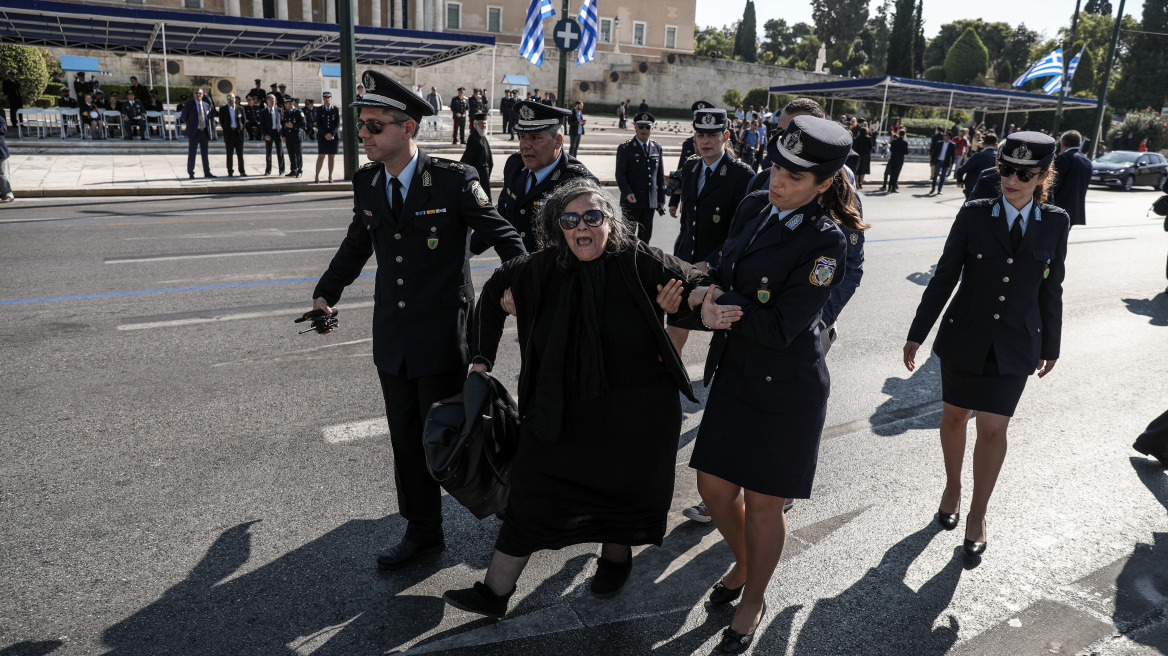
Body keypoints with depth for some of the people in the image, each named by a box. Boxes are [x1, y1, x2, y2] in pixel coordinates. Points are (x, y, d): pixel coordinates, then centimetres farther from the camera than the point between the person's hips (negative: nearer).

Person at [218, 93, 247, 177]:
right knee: (229, 153, 1)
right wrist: (226, 129, 5)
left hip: (238, 132, 1)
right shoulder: (223, 109, 5)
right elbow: (221, 121, 8)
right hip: (229, 132, -1)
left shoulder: (240, 109, 9)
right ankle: (230, 172, 4)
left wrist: (241, 128, 4)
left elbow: (243, 120, 13)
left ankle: (242, 171, 5)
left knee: (240, 153, 1)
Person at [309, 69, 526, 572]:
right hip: (392, 336, 6)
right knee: (406, 436, 15)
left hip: (442, 336, -6)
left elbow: (503, 237, -8)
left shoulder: (454, 180, -14)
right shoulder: (366, 182, 4)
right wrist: (327, 290, 23)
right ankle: (422, 532, 32)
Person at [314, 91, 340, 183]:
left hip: (334, 136, 1)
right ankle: (317, 176, 1)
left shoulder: (336, 109, 6)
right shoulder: (319, 109, 6)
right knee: (321, 156, -4)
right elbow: (318, 124, 0)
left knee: (332, 157, 2)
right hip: (322, 136, 0)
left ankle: (330, 177, 7)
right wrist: (325, 134, -12)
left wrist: (331, 134, -13)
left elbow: (338, 124, 0)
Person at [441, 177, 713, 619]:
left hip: (637, 414, -2)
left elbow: (697, 286, -3)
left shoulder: (640, 263, -14)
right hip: (563, 410, 2)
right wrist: (483, 357, 5)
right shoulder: (545, 268, -6)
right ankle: (495, 592, 18)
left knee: (624, 486, 16)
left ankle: (616, 557, 47)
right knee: (532, 491, 5)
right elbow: (496, 288, 10)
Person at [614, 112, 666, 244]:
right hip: (631, 200, -4)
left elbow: (660, 175, 13)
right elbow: (620, 174, -8)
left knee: (646, 235, 11)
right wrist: (627, 193, -23)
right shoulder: (625, 148, -4)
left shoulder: (657, 148, 10)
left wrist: (661, 199, 11)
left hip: (651, 202, 4)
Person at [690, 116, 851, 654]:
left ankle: (753, 601, 33)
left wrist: (718, 300, -16)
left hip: (786, 390, -6)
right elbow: (723, 280, 9)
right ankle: (743, 563, 44)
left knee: (762, 503, 8)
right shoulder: (750, 218, 4)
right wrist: (704, 285, -14)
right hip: (734, 377, 6)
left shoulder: (825, 242, -18)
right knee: (714, 489, 13)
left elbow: (780, 327, -22)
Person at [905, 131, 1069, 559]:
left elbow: (1051, 290, 6)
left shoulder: (1055, 223, -2)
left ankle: (977, 516, 17)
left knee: (994, 428, 0)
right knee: (955, 416, 13)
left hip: (1014, 346, 0)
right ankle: (952, 488, 37)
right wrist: (917, 334, -4)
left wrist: (1050, 345, 11)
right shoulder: (974, 215, -7)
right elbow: (944, 277, -4)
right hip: (964, 337, 0)